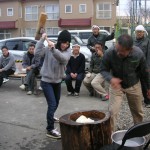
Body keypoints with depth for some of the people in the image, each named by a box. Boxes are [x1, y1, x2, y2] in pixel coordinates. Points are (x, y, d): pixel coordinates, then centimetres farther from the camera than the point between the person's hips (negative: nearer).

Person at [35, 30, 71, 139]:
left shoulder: (68, 51, -8)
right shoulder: (49, 48, -11)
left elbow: (63, 58, -30)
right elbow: (37, 53, -25)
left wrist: (53, 49, -46)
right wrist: (42, 39, -27)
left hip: (58, 81, 5)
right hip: (46, 81, -5)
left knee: (56, 103, 21)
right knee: (52, 104, -12)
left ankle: (51, 117, 50)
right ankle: (50, 129, -4)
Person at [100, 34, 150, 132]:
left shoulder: (139, 54, -25)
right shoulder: (109, 53, -29)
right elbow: (103, 69, -16)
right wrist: (111, 78, -38)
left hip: (134, 86, 2)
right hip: (116, 85, -1)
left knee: (138, 111, 17)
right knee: (113, 111, -7)